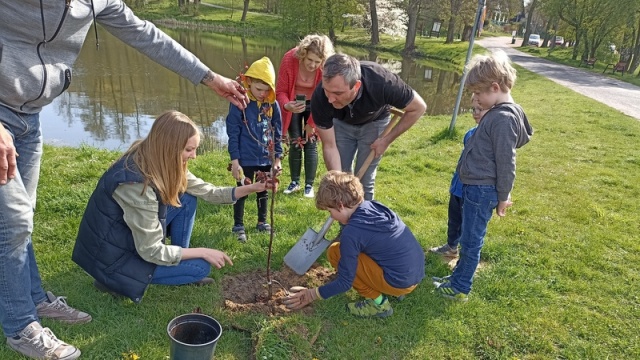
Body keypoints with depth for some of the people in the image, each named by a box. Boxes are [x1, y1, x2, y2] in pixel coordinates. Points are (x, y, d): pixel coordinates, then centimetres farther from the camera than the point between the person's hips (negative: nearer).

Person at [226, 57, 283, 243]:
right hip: (246, 159, -4)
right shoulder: (239, 103, -12)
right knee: (242, 192, 9)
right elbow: (233, 134, -10)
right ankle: (238, 226, 23)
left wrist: (277, 157, 5)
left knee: (264, 191, 18)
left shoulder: (273, 105, -2)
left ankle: (262, 222, 36)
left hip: (267, 158, 4)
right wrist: (234, 160, -12)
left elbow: (277, 133, 6)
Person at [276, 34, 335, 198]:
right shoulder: (289, 59, -28)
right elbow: (280, 90, -20)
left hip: (314, 104, 0)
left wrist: (311, 123, -10)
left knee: (310, 143, -3)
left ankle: (309, 185, 10)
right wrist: (286, 105, -43)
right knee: (295, 143, 1)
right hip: (294, 103, 1)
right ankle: (294, 182, 18)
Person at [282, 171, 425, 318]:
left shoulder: (351, 232, -20)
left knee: (335, 252, -5)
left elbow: (345, 282, -13)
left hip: (400, 282, -8)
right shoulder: (375, 206, 2)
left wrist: (312, 294, -2)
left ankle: (377, 303, 2)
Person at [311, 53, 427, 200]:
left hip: (373, 123, -1)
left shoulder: (382, 83, -41)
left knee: (364, 180, -3)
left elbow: (418, 107, -22)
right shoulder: (320, 98, -36)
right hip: (341, 123, 1)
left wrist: (387, 140, -19)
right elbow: (329, 146, -24)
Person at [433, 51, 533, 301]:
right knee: (468, 237, 19)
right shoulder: (497, 113, 10)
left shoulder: (504, 118, -21)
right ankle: (458, 277, 33)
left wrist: (503, 197, -13)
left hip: (482, 190, -10)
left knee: (471, 240, 2)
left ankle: (460, 288, 15)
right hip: (475, 186, 10)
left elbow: (506, 163, -19)